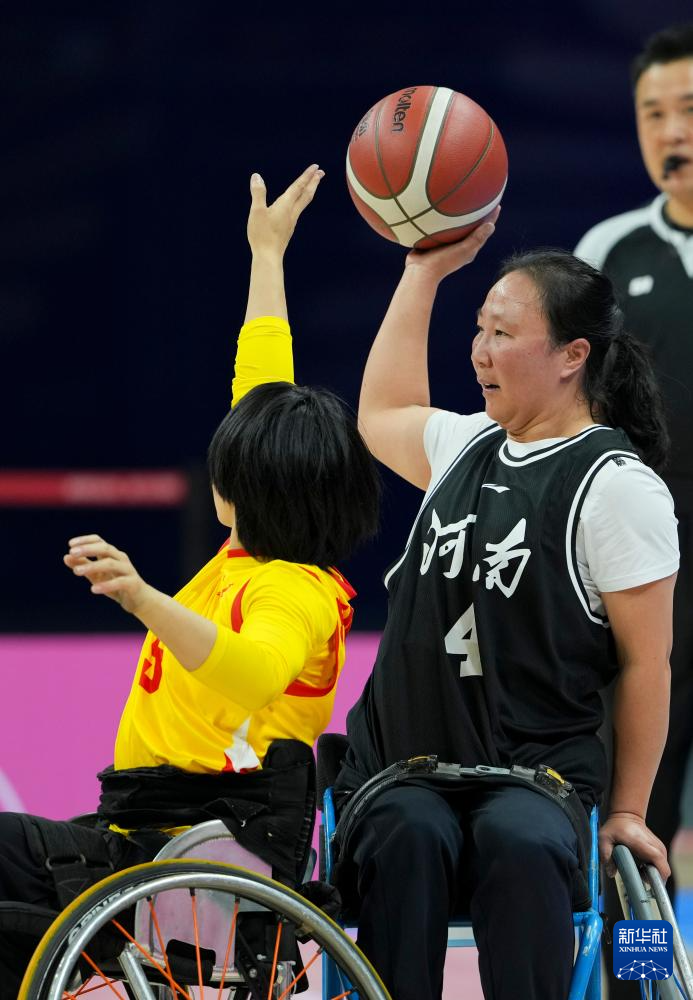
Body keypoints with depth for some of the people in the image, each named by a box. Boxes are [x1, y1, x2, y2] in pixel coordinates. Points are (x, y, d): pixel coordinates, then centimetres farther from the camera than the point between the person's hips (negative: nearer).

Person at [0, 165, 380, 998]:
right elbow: (263, 388, 24)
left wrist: (142, 599, -52)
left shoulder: (292, 592, -14)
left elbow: (252, 672, -39)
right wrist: (266, 255, 34)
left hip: (220, 849, -10)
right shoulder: (255, 554, 12)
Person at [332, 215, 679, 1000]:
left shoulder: (615, 484, -5)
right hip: (399, 767, 5)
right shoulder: (468, 447, 16)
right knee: (408, 835, -32)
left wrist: (627, 812, -3)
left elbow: (646, 663, -3)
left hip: (533, 773, -4)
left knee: (520, 844, -39)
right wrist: (425, 270, 40)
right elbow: (382, 413, 40)